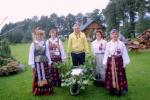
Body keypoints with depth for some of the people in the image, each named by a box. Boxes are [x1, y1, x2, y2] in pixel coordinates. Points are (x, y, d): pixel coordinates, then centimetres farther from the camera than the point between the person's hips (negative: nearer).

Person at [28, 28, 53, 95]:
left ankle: (46, 90, 23)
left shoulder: (44, 43, 5)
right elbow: (31, 55, -6)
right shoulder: (33, 44, -6)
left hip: (44, 62, 4)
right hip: (37, 62, -3)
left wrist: (49, 62, 8)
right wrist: (32, 65, -8)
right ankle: (38, 91, 17)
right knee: (38, 77, 3)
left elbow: (47, 53, 8)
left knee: (46, 76, 10)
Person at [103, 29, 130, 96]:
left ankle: (120, 90, 14)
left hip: (119, 61, -2)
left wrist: (125, 63, -3)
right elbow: (106, 54, 7)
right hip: (110, 62, 2)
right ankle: (113, 90, 19)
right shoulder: (108, 44, 5)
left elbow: (124, 54, -1)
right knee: (111, 76, 6)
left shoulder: (121, 44, -2)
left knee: (119, 76, 1)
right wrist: (105, 63, 5)